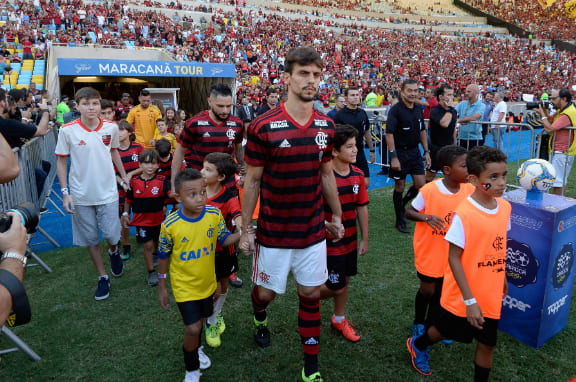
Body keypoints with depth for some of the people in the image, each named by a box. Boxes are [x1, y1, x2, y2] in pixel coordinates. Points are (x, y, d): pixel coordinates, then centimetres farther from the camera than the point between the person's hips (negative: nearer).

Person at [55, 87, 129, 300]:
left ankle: (114, 252, 38)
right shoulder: (68, 131, -9)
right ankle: (102, 277, 27)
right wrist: (65, 192, -6)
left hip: (107, 192, 1)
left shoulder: (111, 128, -3)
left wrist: (124, 177, 15)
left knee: (111, 235, 0)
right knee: (90, 239, 10)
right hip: (81, 195, 0)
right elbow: (61, 162, -1)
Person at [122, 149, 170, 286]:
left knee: (157, 242, 22)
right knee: (147, 245, -2)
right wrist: (125, 214, 6)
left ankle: (155, 255, 55)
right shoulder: (134, 182, -7)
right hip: (141, 220, -1)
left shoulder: (162, 181, -13)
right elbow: (129, 200, 6)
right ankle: (151, 272, 13)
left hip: (158, 219, 1)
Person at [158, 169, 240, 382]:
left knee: (199, 320, 23)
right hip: (184, 286, -3)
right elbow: (163, 257, -8)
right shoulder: (170, 225, -22)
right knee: (192, 328, -5)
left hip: (207, 282, 4)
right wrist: (162, 287, 1)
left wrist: (242, 234, -22)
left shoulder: (214, 214, -16)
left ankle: (195, 349, 56)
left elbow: (224, 239, -1)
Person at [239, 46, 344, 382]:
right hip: (273, 232, -3)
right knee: (266, 291, 14)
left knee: (311, 293, 11)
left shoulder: (327, 126, -1)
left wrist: (337, 215, 14)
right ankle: (260, 318, 53)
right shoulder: (264, 127, -15)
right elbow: (252, 180, -8)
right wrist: (246, 229, -4)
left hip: (313, 231, 3)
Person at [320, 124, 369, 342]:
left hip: (350, 240, 6)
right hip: (330, 243, -6)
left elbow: (362, 208, 5)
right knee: (337, 287, 1)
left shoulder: (358, 175, -2)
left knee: (345, 281, 19)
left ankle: (339, 319, 40)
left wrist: (364, 239, 8)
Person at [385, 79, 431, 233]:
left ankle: (402, 204, 31)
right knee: (400, 186, 4)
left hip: (415, 151, 6)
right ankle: (400, 221, 17)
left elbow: (422, 131, 17)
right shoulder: (395, 110, -12)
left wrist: (426, 151, 12)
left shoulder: (419, 109, 9)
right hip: (400, 152, -6)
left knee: (421, 185, 4)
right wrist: (393, 157, -22)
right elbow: (389, 134, -17)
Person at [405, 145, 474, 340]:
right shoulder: (429, 191, -22)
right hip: (429, 251, -4)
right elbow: (409, 212, -11)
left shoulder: (470, 190, -10)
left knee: (441, 288, 18)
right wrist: (426, 217, -29)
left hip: (452, 252, 4)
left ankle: (431, 321, 43)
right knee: (427, 289, 10)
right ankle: (418, 323, 37)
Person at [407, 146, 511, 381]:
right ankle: (417, 346, 48)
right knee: (445, 330, 18)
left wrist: (501, 276, 18)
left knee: (487, 343, 14)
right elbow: (453, 258, -20)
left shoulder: (505, 208, -5)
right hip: (462, 296, -5)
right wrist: (469, 300, -20)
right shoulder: (464, 214, -25)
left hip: (491, 295, 5)